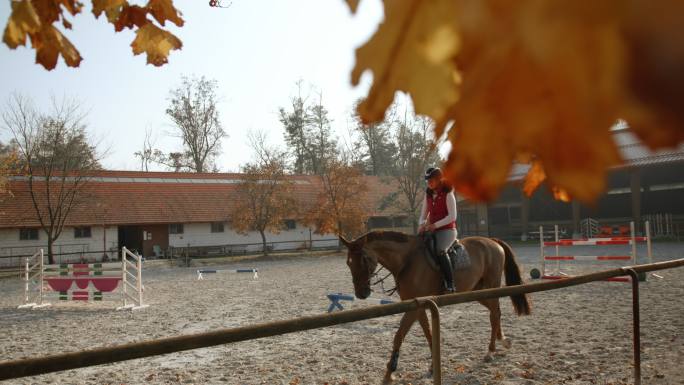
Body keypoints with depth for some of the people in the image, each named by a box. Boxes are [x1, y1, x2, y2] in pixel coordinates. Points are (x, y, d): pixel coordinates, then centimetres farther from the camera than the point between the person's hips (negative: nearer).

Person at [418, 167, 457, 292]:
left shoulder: (448, 194, -7)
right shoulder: (428, 195, 11)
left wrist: (435, 225, -21)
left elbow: (452, 216, -13)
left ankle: (450, 285, -30)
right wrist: (422, 224, -7)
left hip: (447, 230, -7)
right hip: (432, 230, 7)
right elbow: (424, 213, 15)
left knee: (440, 251, -32)